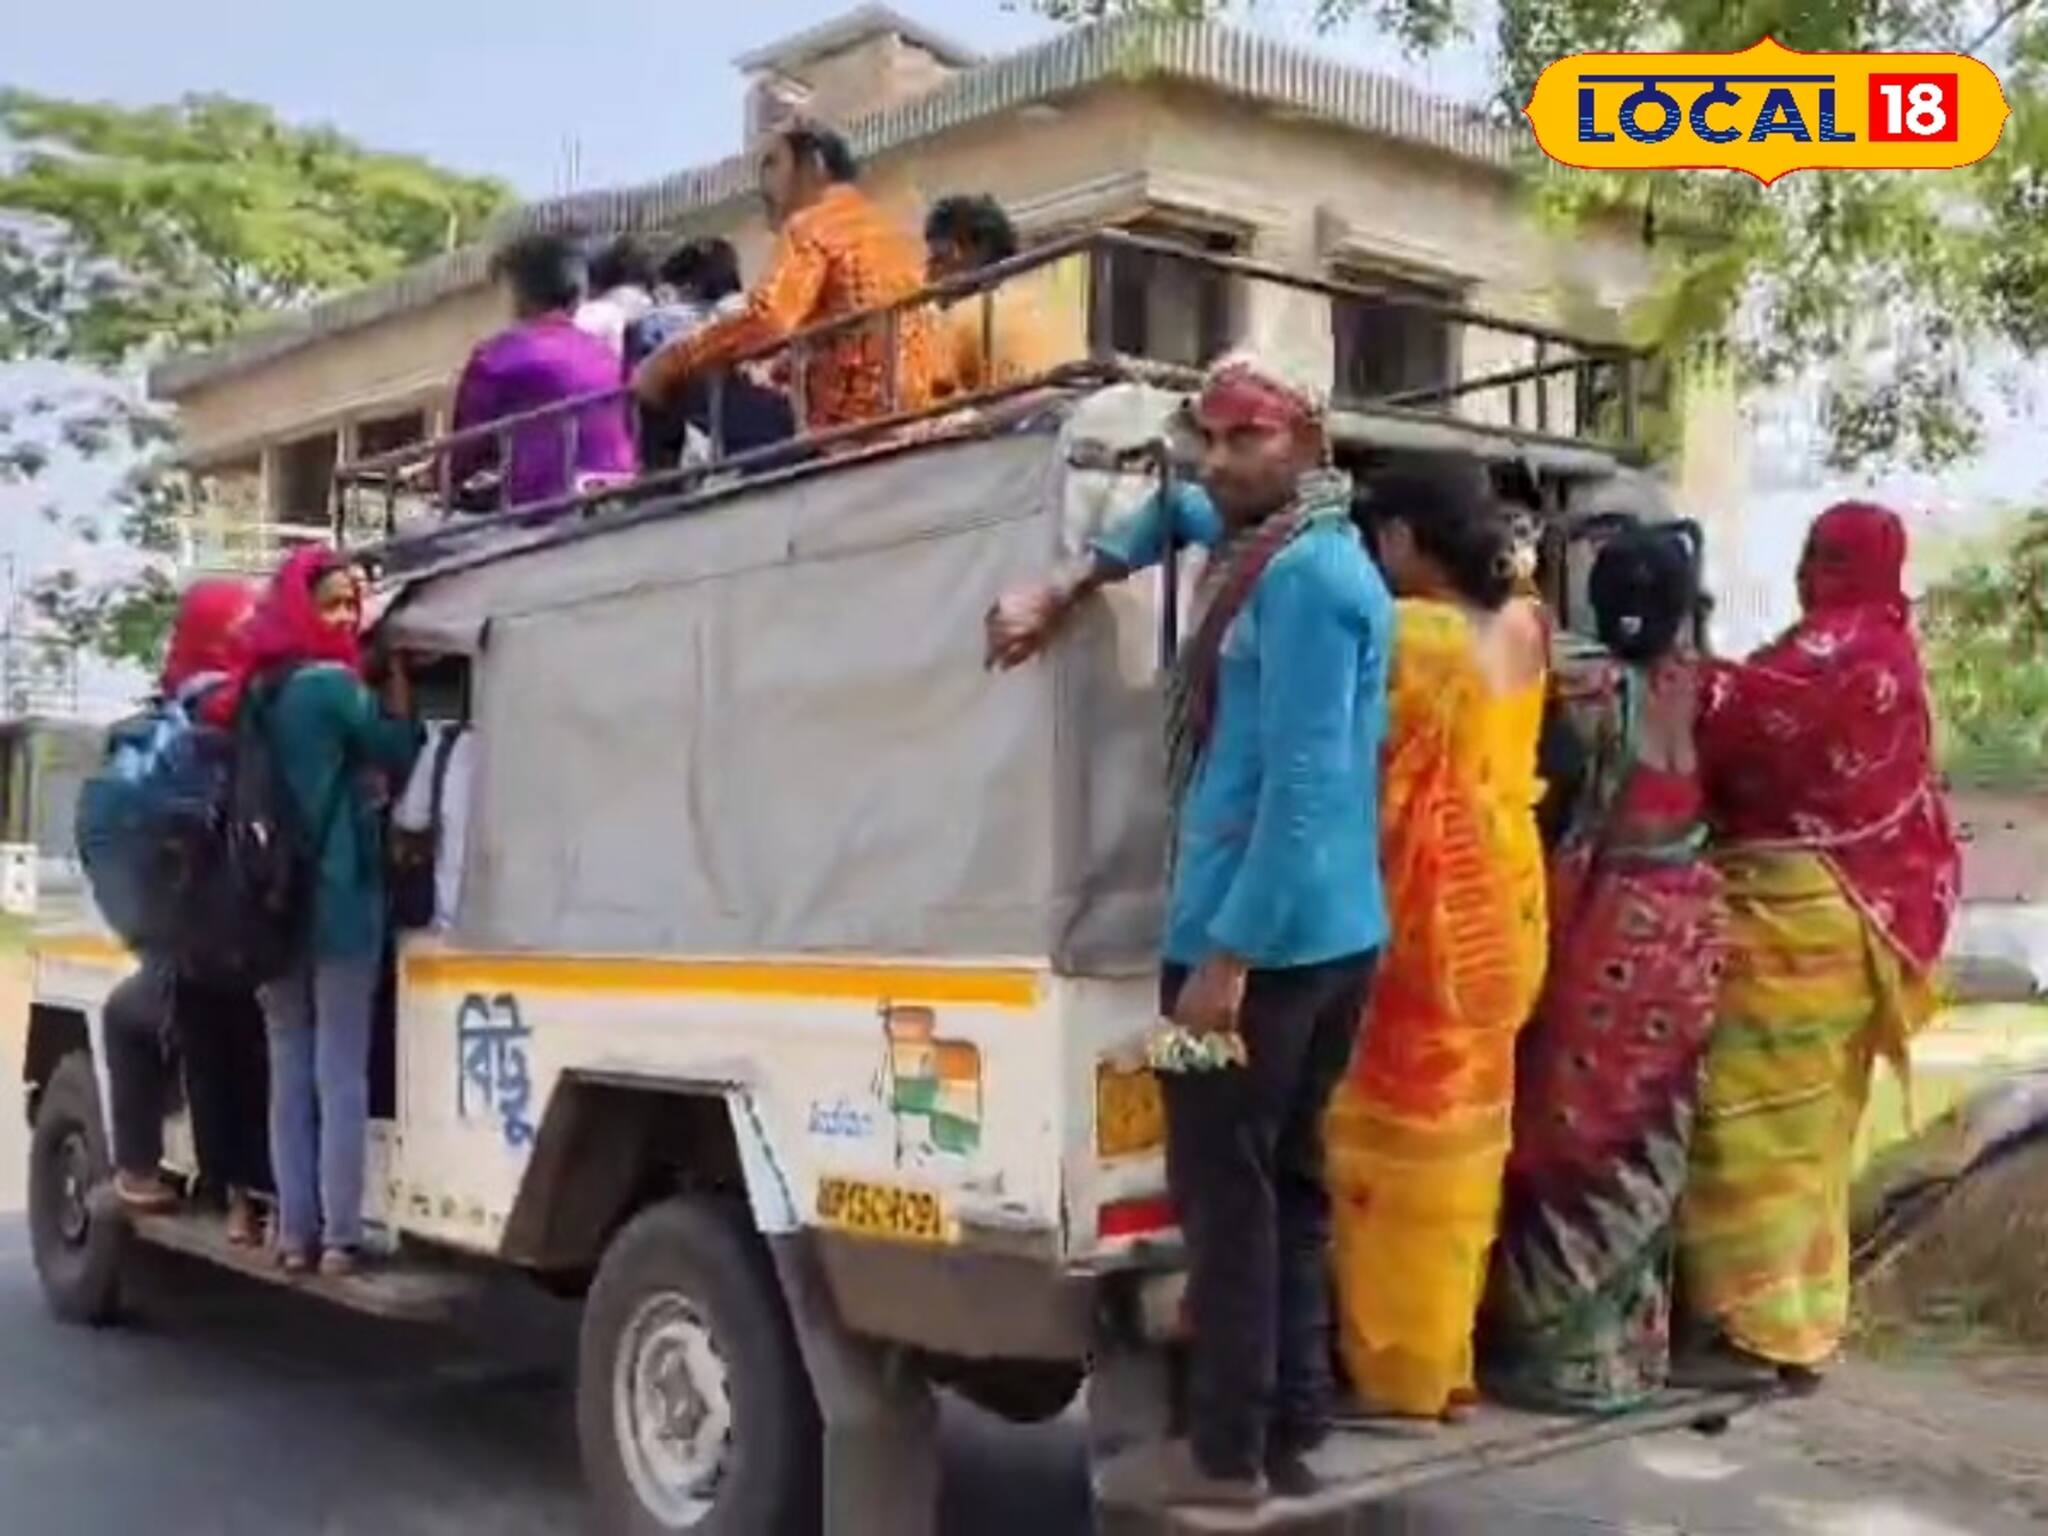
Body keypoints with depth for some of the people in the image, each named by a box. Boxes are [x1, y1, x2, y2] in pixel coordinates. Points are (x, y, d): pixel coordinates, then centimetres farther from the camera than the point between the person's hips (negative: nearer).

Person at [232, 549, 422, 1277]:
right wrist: (396, 676, 1)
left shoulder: (256, 691, 13)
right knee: (340, 1073, -3)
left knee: (289, 1071, 10)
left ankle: (294, 1232, 12)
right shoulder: (332, 685, -11)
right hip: (340, 898, -7)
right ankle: (339, 1236, -2)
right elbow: (400, 755, -3)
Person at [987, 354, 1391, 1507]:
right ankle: (1290, 1432, 20)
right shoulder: (1286, 549, 16)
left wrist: (1227, 950, -22)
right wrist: (1069, 592, 19)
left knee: (1226, 1192, -2)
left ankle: (1228, 1451, 5)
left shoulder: (1304, 575, -14)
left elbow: (1302, 788, -21)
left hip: (1262, 934, -10)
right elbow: (1175, 509, 34)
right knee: (1286, 1183, 13)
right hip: (1334, 931, 10)